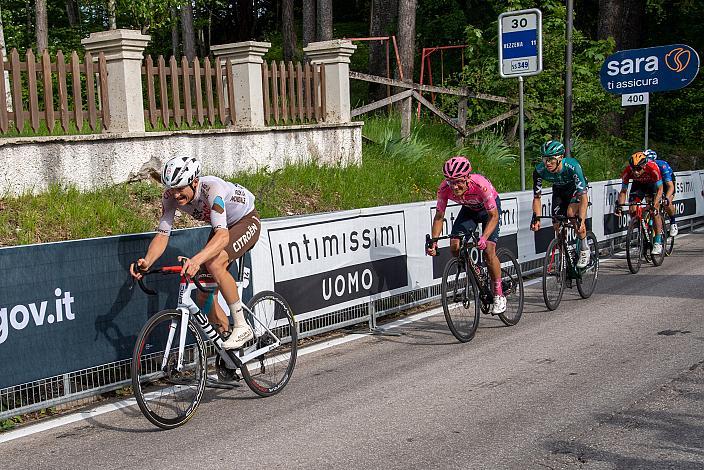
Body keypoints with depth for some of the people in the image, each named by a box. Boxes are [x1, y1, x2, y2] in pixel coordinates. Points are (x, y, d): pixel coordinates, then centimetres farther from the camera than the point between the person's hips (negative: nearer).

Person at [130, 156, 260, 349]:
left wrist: (197, 260, -65)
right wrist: (146, 262, -38)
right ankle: (228, 340, 18)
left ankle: (242, 327, -21)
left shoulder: (212, 188, -38)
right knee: (204, 297, -1)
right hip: (222, 227, 7)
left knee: (214, 263, -35)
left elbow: (223, 236, -49)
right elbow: (162, 234, -18)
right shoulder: (171, 196, -20)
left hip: (246, 221, -7)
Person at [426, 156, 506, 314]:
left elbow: (493, 216, -33)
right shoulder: (445, 188, -30)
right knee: (454, 247, -14)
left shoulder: (481, 184, -40)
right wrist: (433, 242, -31)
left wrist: (483, 238, -48)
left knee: (488, 250, -17)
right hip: (469, 209, 4)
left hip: (490, 209, -4)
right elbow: (439, 217, -18)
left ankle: (499, 296, -2)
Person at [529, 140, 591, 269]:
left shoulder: (572, 166, -40)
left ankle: (584, 249, -10)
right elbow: (537, 197, -19)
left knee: (571, 213, -29)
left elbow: (583, 197, -42)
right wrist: (536, 218, -33)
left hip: (576, 188, -4)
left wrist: (581, 220, -51)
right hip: (559, 190, 4)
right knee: (557, 225, -6)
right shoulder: (539, 171, -30)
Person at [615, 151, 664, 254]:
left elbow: (660, 189, -31)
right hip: (638, 184, 3)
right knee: (632, 210, -13)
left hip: (652, 184, -3)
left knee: (654, 211, -16)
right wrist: (619, 205, -34)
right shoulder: (627, 171, -31)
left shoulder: (653, 168, -38)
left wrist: (655, 204, -44)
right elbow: (623, 191, -20)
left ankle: (658, 242, -10)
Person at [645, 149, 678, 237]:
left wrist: (666, 198, -58)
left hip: (668, 181, -3)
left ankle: (673, 222, 4)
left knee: (667, 204, -23)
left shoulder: (662, 166, -38)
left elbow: (670, 186, -42)